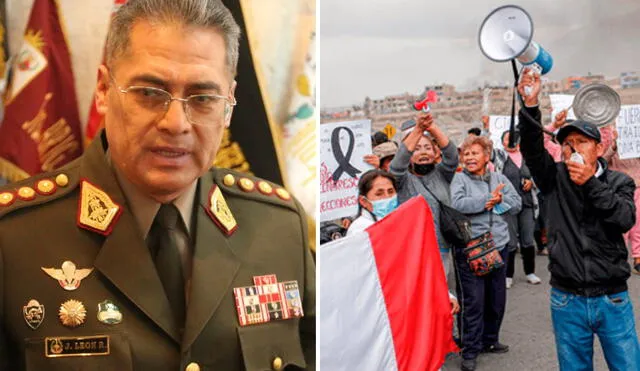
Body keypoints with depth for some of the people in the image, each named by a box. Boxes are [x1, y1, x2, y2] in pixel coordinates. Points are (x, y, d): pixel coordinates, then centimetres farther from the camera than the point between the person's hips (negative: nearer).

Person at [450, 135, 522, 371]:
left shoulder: (500, 179, 10)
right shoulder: (459, 179, -4)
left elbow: (517, 205, 6)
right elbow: (457, 204, -21)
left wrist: (499, 200, -12)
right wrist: (488, 199, -18)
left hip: (498, 246, 5)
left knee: (497, 299, 16)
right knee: (473, 301, -4)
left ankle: (489, 340, 35)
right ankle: (470, 350, 8)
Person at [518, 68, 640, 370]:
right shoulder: (556, 178, 3)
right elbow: (532, 148, -13)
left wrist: (590, 183, -19)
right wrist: (530, 106, -27)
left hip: (612, 300, 0)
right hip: (567, 300, 1)